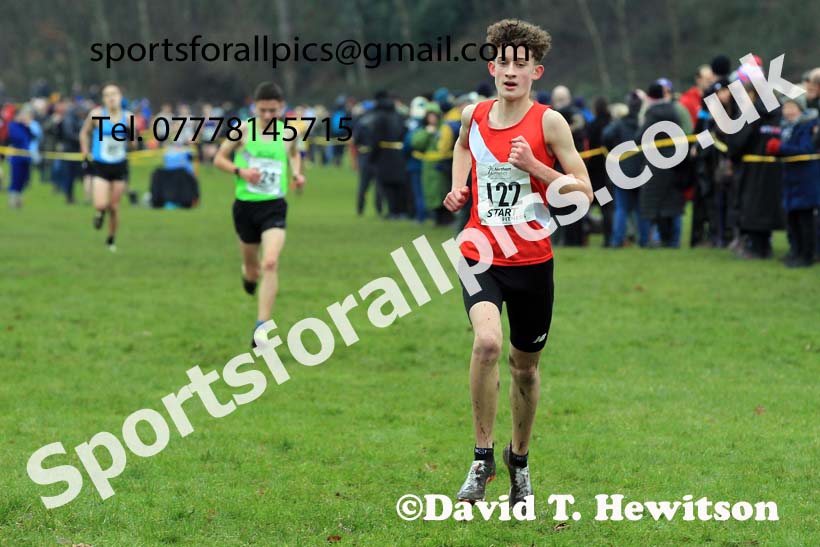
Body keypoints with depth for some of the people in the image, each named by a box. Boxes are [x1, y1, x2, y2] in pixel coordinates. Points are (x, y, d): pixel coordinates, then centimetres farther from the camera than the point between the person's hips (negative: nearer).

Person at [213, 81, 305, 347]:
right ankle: (249, 274, 56)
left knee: (270, 263, -20)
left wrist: (296, 174, 4)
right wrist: (240, 171, -16)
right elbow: (218, 159, 1)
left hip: (274, 207, 0)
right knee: (252, 267, 14)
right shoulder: (243, 131, -5)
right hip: (245, 205, 0)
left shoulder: (288, 134, 1)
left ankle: (262, 328, -19)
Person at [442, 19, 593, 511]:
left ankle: (520, 459, 37)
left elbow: (584, 192, -7)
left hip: (532, 261, -1)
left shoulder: (548, 122, -8)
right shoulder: (474, 115, 2)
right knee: (487, 342, -25)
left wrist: (534, 166, -19)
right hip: (480, 255, 1)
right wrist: (458, 186, 11)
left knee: (525, 365, 12)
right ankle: (483, 457, -13)